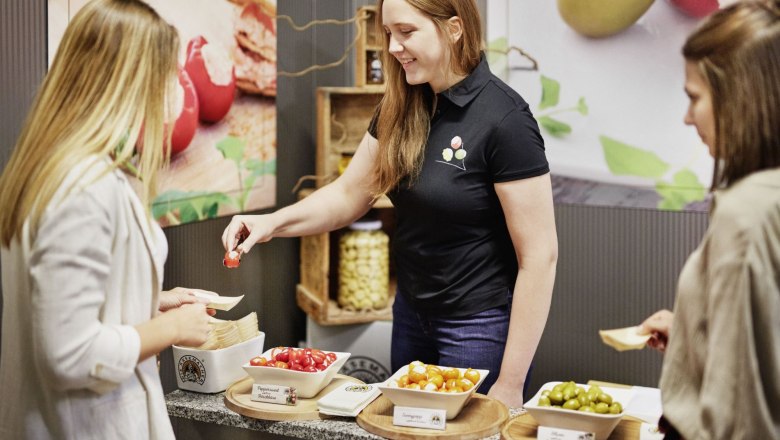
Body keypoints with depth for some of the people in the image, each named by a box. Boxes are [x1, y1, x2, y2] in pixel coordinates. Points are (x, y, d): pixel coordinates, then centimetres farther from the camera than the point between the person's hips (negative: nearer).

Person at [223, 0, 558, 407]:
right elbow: (348, 194, 9)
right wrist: (274, 221, -10)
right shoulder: (400, 109, 0)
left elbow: (539, 254, -19)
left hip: (479, 328, -7)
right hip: (411, 316, 7)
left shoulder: (503, 118, -20)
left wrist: (510, 384, -17)